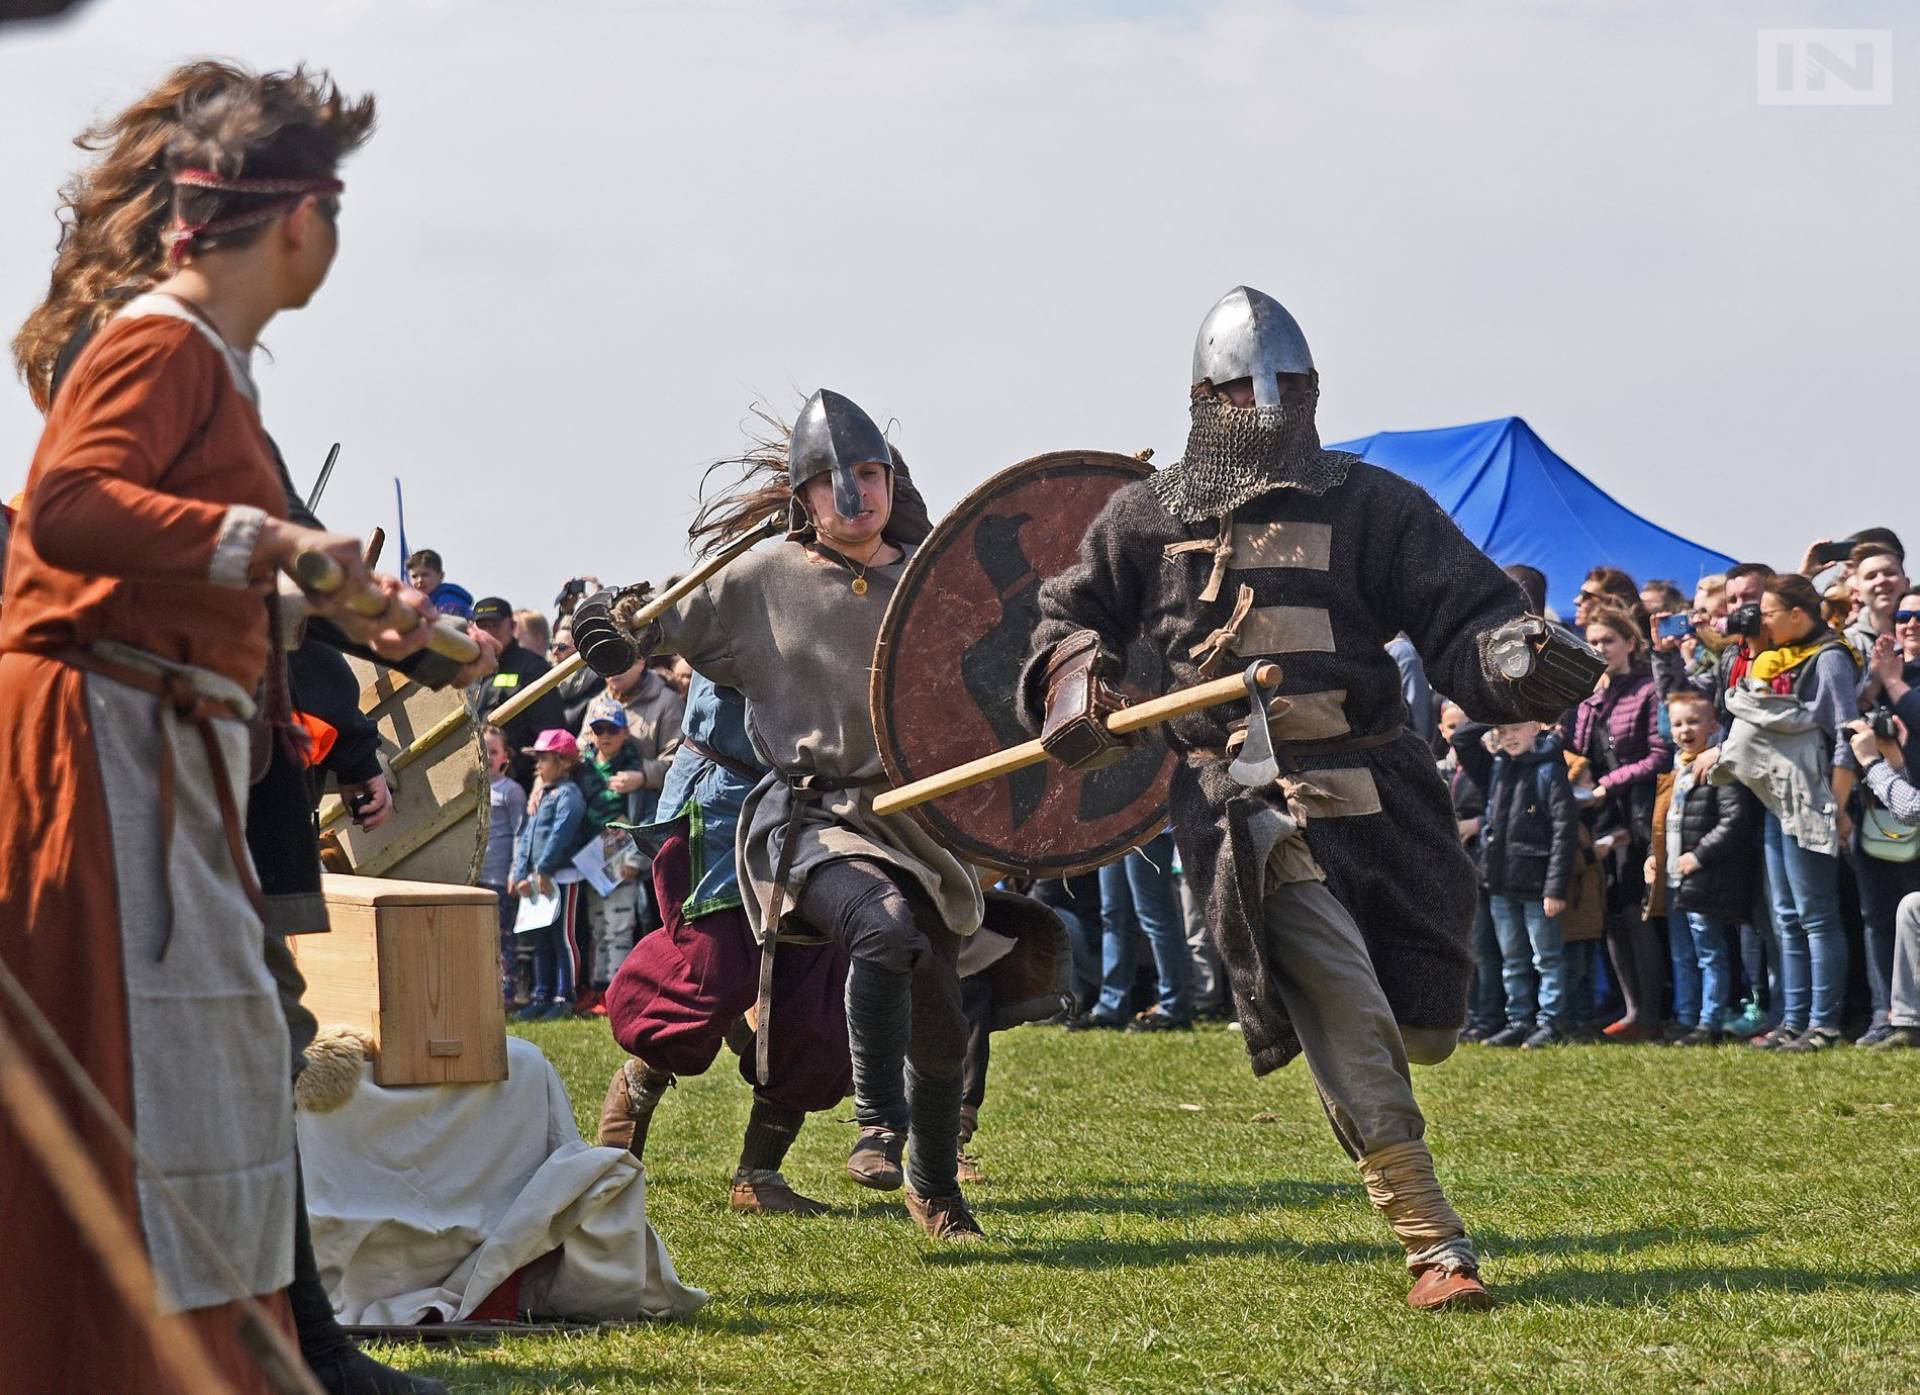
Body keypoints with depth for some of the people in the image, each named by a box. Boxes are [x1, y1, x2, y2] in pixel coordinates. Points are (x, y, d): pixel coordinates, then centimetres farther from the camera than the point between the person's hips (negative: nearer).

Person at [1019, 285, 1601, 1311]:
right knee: (1350, 1021, -15)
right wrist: (1074, 674, 0)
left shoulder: (1370, 505, 5)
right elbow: (1074, 611, 21)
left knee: (1421, 1030, 8)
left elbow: (1466, 617, -2)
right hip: (1249, 807, -2)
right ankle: (1433, 1245, -9)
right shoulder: (1151, 516, 8)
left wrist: (1516, 658, -24)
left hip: (1378, 795, 2)